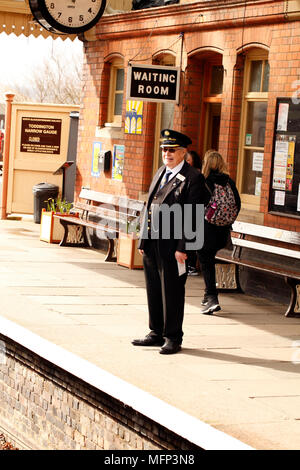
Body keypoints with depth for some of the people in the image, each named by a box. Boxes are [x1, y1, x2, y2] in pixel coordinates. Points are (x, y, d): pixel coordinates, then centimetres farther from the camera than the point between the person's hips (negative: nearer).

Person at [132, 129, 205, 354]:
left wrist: (183, 247, -17)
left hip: (173, 245, -7)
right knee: (154, 291, 14)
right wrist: (143, 240, 14)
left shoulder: (193, 178, -9)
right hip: (152, 243, 7)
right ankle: (157, 333, 25)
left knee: (172, 292, 0)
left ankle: (173, 338, 11)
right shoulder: (161, 173, 16)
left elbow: (193, 216, -13)